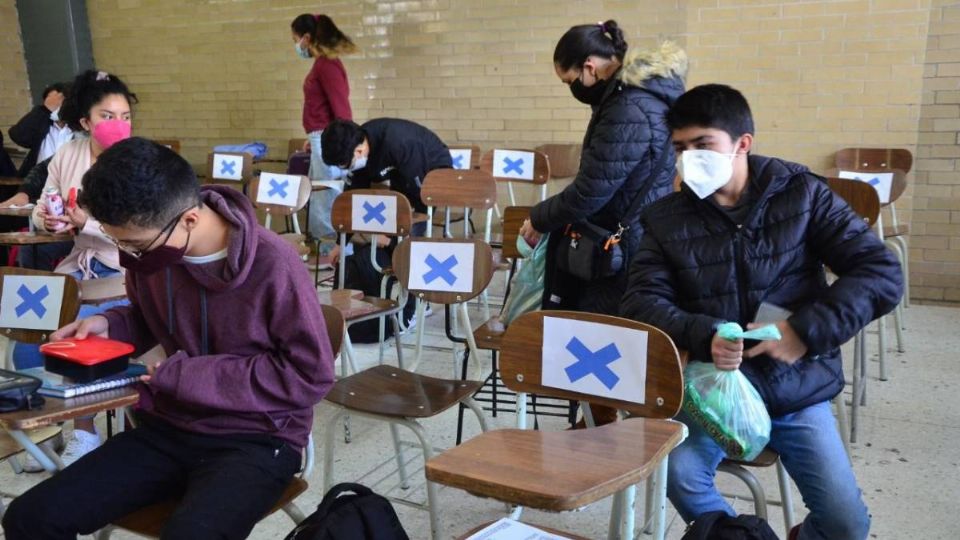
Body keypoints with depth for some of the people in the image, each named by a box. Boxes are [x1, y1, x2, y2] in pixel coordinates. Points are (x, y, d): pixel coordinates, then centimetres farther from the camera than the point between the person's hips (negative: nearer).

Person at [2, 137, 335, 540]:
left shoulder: (272, 264, -22)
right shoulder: (148, 248, -3)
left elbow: (311, 376, -17)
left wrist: (183, 376, -17)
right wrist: (108, 324, -5)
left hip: (256, 440, -6)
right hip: (168, 428, 6)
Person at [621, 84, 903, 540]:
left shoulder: (801, 193, -3)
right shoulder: (665, 219, -1)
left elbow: (883, 273, -6)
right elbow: (641, 302, -7)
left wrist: (807, 331, -18)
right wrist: (704, 335, -26)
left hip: (796, 388, 0)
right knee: (680, 473, -27)